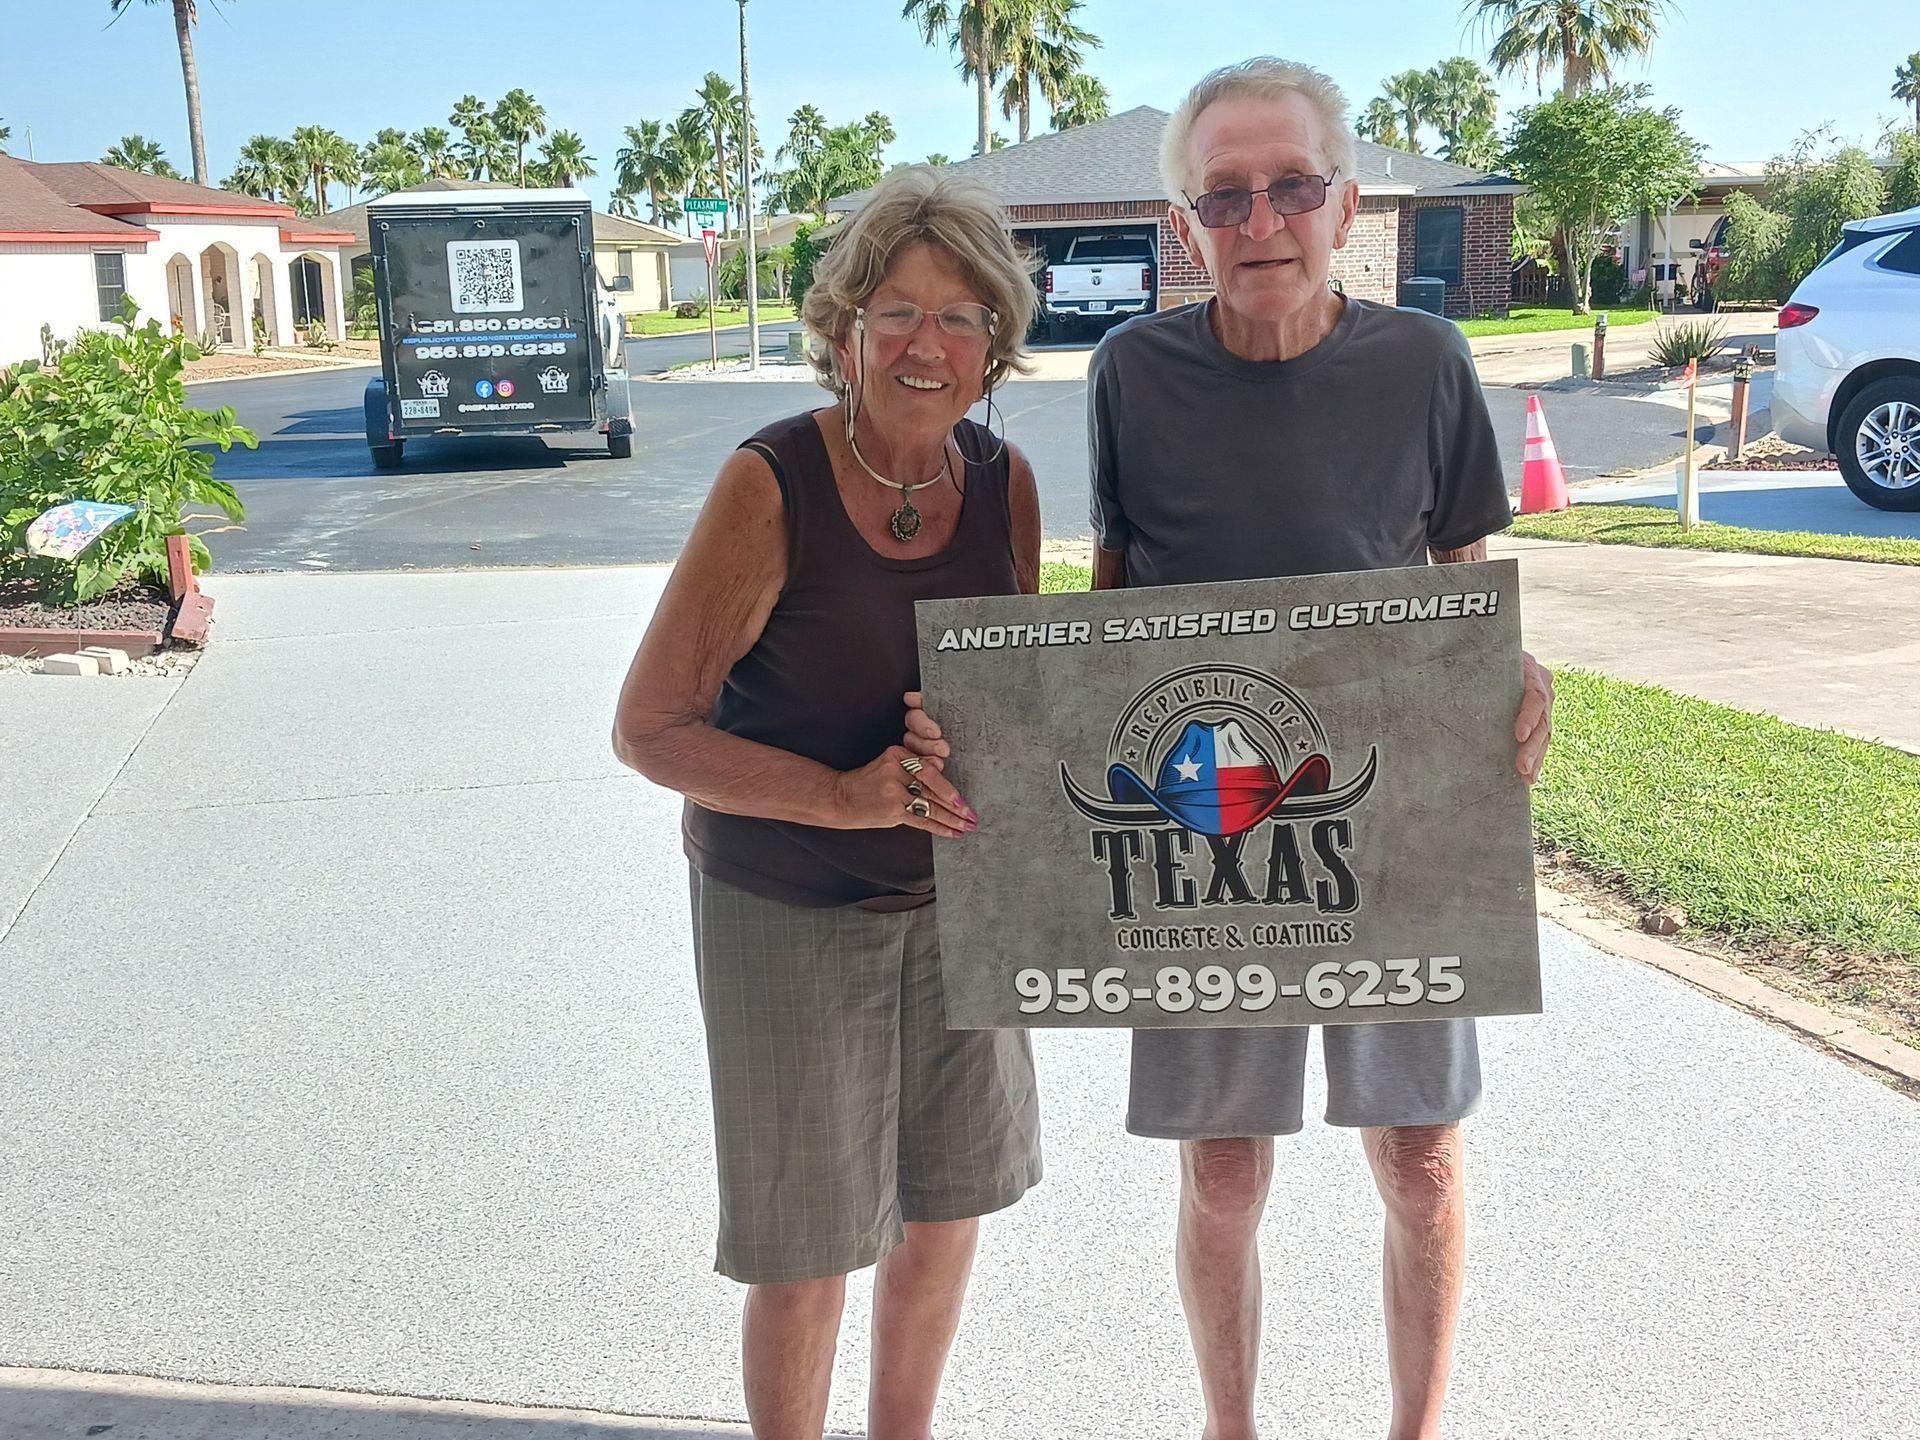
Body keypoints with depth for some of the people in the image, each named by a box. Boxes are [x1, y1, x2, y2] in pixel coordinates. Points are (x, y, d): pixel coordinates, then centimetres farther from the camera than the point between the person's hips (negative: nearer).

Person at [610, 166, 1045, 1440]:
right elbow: (648, 728, -17)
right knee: (809, 1248, 6)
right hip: (789, 912, -5)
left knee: (948, 1203, 18)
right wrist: (842, 795, -28)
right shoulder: (772, 486, -19)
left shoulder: (1003, 482, -4)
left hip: (955, 893, 5)